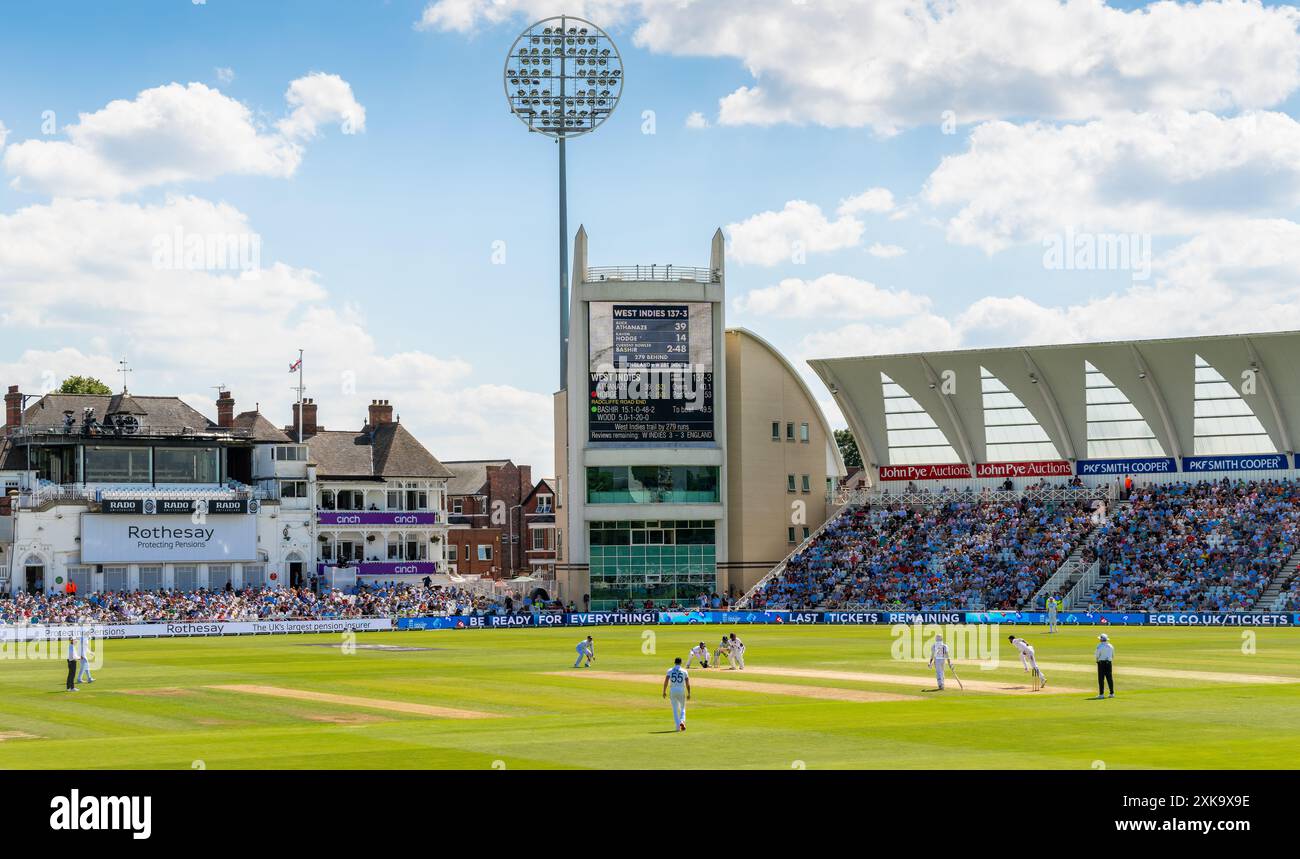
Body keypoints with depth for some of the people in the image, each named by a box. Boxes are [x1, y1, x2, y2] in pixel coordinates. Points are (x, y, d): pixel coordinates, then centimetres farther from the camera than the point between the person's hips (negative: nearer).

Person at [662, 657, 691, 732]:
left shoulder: (670, 670, 1)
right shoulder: (684, 671, 1)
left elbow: (666, 681, -9)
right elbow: (687, 683, -3)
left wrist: (664, 691, -3)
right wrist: (689, 694, 2)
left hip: (673, 691, 0)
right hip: (681, 691, 0)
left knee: (675, 709, 10)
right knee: (682, 708, 16)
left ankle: (678, 727, 6)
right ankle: (682, 721, -10)